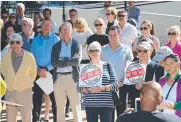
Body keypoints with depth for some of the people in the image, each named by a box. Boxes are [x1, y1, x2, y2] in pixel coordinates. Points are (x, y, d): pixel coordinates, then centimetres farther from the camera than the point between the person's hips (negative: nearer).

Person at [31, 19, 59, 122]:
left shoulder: (55, 39, -2)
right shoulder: (36, 39, 7)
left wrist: (46, 69, -14)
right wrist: (38, 69, -7)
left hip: (51, 71, -3)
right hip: (38, 71, 3)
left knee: (54, 96, 1)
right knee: (37, 96, 7)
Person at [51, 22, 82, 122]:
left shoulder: (76, 45, 5)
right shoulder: (56, 46, 10)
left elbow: (77, 61, -10)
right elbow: (53, 62, -4)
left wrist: (63, 61, -7)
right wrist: (69, 62, -12)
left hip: (72, 77, -2)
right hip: (59, 77, 3)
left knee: (75, 105, -2)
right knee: (59, 105, 9)